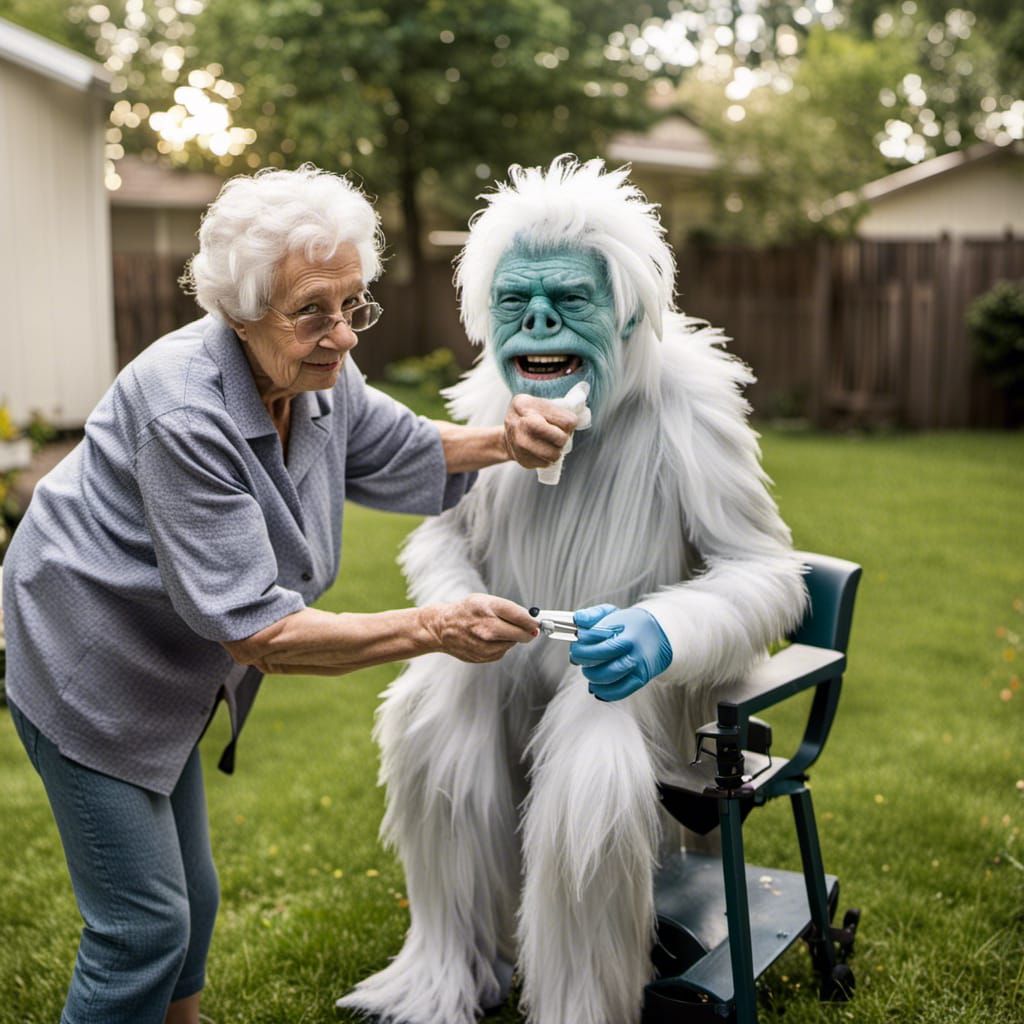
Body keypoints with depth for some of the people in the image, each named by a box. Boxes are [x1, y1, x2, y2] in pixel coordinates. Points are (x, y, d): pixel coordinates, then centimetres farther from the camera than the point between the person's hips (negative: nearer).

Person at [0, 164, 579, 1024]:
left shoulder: (316, 375, -9)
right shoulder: (184, 412, -34)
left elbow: (403, 453, 9)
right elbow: (257, 628, -33)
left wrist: (503, 444, -11)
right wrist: (434, 628, -37)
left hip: (166, 674, 8)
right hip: (88, 670, -8)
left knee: (190, 902, 19)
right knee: (144, 925, -2)